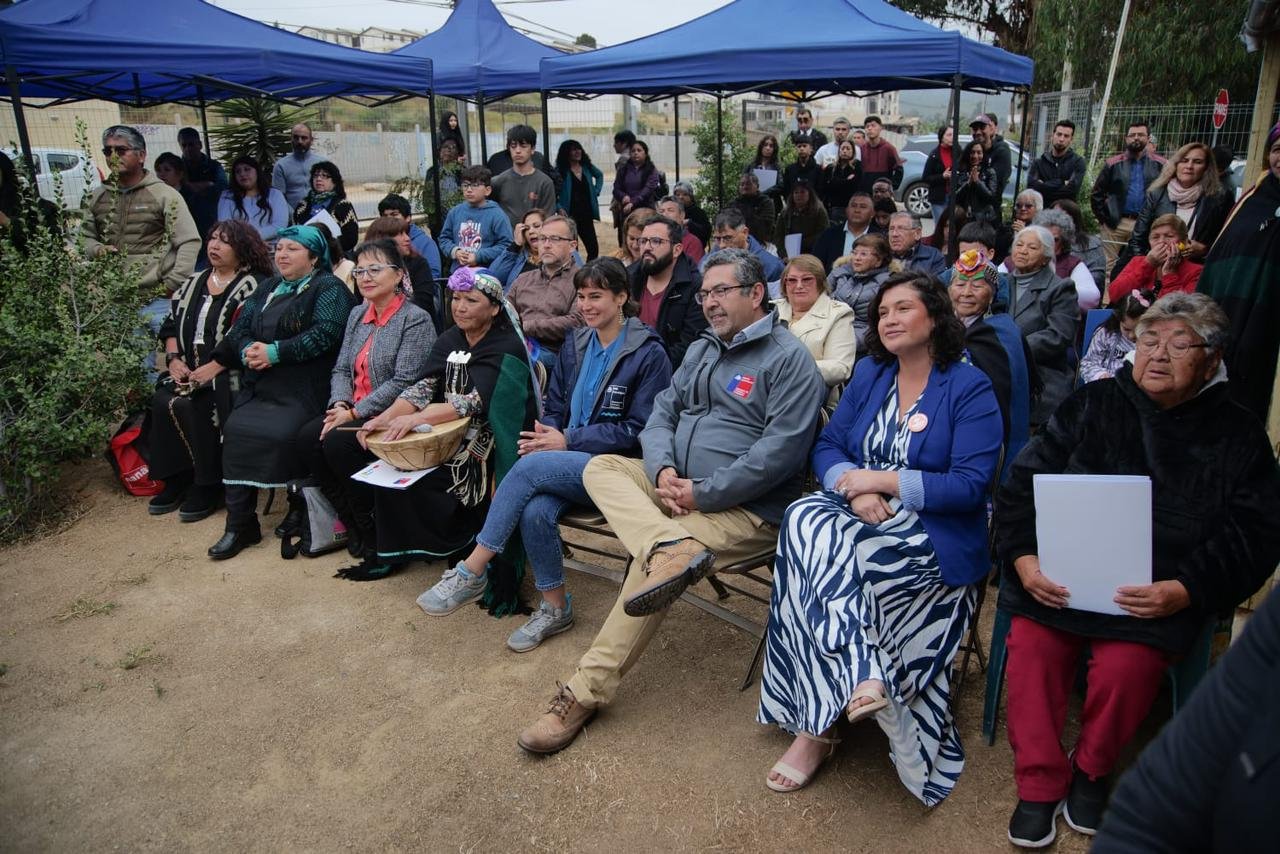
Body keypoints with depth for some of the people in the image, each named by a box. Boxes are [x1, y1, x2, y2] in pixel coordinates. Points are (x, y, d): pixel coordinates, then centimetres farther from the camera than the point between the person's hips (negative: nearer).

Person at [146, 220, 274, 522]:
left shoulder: (253, 287, -5)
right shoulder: (194, 283, 18)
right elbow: (171, 325, 19)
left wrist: (213, 367, -21)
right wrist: (174, 358, 2)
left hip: (227, 373, -6)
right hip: (188, 370, 6)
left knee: (191, 405, -28)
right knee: (163, 401, -19)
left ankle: (208, 485, -12)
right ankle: (177, 480, -5)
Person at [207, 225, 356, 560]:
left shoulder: (329, 288, 1)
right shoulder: (267, 288, 24)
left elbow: (324, 334, -14)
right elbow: (239, 328, 18)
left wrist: (274, 352, -16)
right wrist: (248, 351, -5)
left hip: (303, 391, -6)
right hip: (259, 388, 6)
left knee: (281, 433, -28)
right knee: (235, 430, -15)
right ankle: (239, 524, -10)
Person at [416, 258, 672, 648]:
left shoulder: (648, 353, -7)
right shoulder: (575, 345, 13)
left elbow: (639, 430, -11)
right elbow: (554, 407, 18)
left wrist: (568, 441, -14)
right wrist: (546, 436, -7)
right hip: (569, 463, 5)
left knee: (529, 467, -28)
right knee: (535, 511, -26)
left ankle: (471, 572, -15)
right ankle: (555, 607, -4)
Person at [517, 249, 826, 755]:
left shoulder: (789, 359, -8)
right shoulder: (703, 349, 17)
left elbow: (781, 451, -18)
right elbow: (662, 412, 12)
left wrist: (702, 493, -19)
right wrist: (662, 470, -10)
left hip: (744, 507, -8)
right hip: (678, 485, 8)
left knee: (649, 559, -27)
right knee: (600, 467, -11)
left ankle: (588, 690, -16)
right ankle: (672, 547, -36)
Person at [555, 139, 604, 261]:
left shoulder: (587, 166, 7)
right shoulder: (561, 170, -6)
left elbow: (600, 175, 27)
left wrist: (596, 191, 14)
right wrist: (560, 209, -19)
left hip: (586, 215, 4)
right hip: (569, 215, -4)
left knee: (593, 248, 0)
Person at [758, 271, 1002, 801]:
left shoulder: (969, 388, -3)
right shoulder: (869, 375, 13)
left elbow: (971, 485, -12)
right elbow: (826, 447, 8)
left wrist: (883, 481, -15)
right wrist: (855, 487, -13)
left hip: (932, 532, -5)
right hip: (862, 514, 5)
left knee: (825, 559, -30)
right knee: (804, 522, -28)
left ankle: (818, 725, -21)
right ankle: (862, 679, -30)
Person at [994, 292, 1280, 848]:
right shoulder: (1093, 405, 11)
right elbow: (1023, 483, 6)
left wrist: (1185, 591, -17)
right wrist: (1023, 557, -10)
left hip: (1162, 591, -1)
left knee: (1125, 665, -27)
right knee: (1031, 645, -24)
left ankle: (1092, 769, 4)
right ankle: (1040, 782, -4)